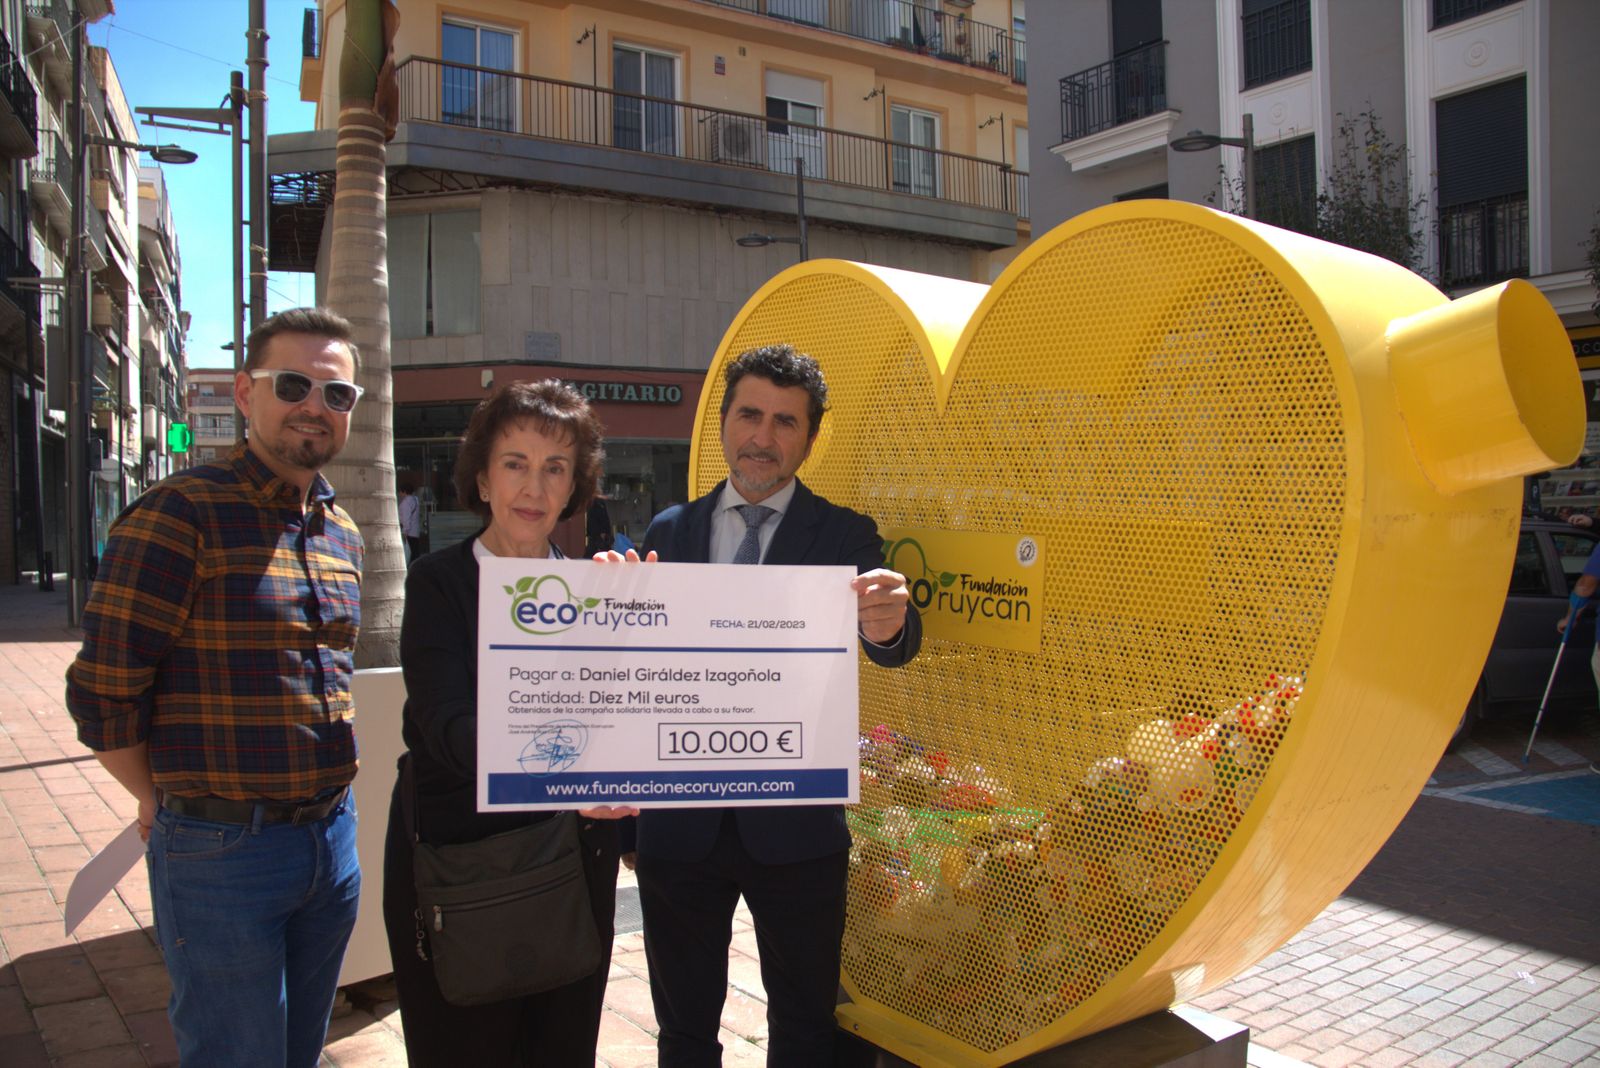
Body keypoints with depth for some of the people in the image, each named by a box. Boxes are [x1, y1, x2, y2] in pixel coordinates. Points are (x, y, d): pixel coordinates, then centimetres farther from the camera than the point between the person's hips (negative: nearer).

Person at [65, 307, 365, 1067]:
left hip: (332, 841, 7)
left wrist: (324, 806, 15)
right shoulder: (178, 515, -14)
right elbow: (102, 695, -12)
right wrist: (164, 803, 0)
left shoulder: (341, 534, 9)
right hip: (221, 853, -6)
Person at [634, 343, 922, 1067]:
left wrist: (888, 624, -42)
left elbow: (890, 645, -18)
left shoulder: (844, 536, -2)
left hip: (795, 824, -2)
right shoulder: (670, 533, 5)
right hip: (679, 823, 2)